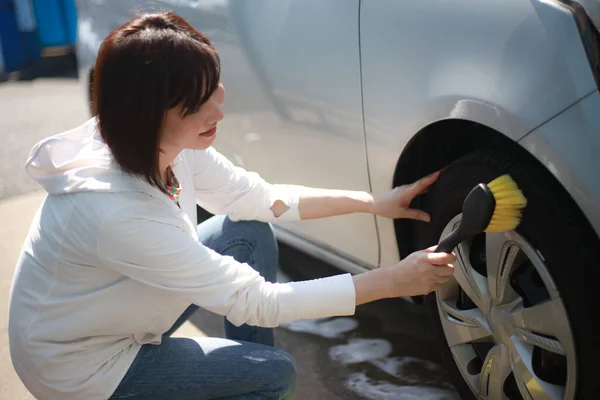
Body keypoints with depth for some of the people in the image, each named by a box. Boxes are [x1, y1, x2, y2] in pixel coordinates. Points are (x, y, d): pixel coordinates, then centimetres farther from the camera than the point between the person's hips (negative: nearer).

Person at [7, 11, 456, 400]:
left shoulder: (169, 144, -13)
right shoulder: (115, 210, -37)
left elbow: (261, 198, 1)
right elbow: (252, 300, -32)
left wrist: (373, 202, -6)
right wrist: (392, 281, -28)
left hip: (124, 316, 8)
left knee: (249, 232, -1)